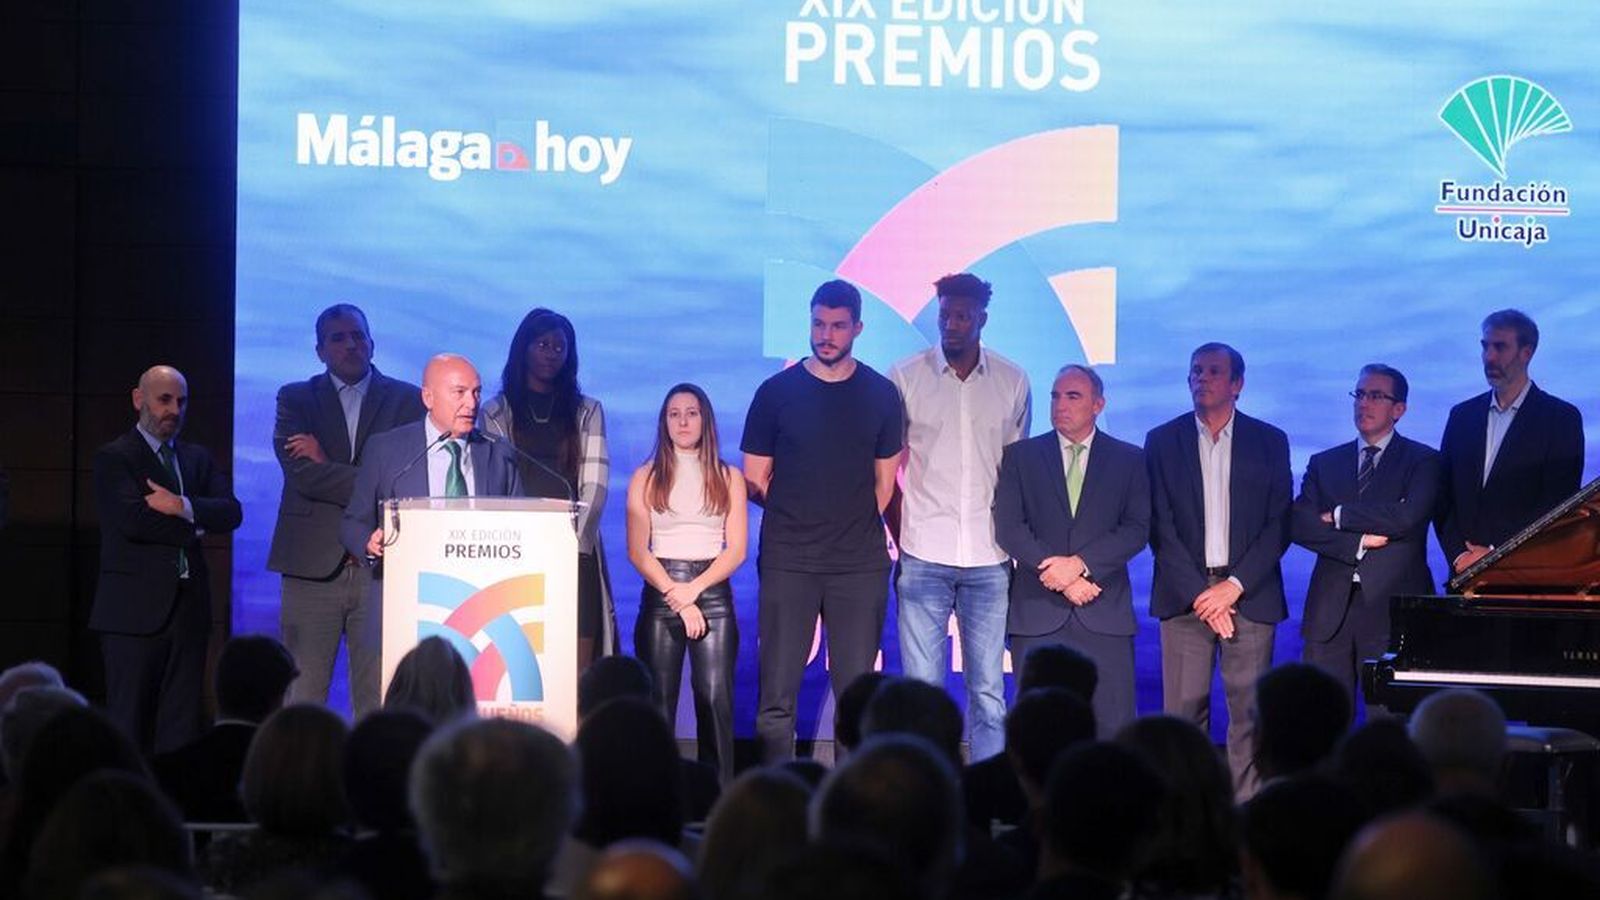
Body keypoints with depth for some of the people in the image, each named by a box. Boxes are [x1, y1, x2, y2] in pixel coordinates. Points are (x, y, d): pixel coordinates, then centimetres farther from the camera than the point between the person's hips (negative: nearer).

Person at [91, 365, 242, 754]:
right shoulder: (114, 458, 0)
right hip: (135, 610, -5)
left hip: (189, 606, 6)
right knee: (130, 723, -4)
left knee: (182, 723, 3)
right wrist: (194, 524, -5)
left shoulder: (198, 458, 18)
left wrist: (183, 507, -13)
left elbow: (230, 512, 3)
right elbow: (133, 519, -15)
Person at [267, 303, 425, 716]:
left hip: (382, 563, 0)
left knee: (378, 697, -2)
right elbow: (300, 472, -5)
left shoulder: (409, 401, 10)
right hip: (315, 565, 0)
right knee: (304, 697, -1)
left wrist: (329, 467, -6)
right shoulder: (295, 399, 11)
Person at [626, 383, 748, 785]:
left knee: (715, 698, -9)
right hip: (659, 594, 0)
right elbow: (637, 551, 2)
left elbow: (736, 550, 4)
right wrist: (676, 597, -8)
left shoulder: (729, 478, 10)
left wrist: (693, 589, -9)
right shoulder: (646, 478, 9)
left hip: (712, 591, 0)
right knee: (658, 701, -5)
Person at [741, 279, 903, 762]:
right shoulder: (777, 391, 4)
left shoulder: (880, 395, 8)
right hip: (788, 563, -1)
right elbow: (755, 480, 8)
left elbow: (884, 479, 14)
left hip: (860, 563, 1)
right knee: (776, 694, -5)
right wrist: (796, 514, 3)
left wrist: (857, 527, 6)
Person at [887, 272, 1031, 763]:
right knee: (922, 688, -2)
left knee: (988, 690, 2)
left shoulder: (1012, 382, 7)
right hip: (923, 558, -1)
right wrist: (901, 536, -2)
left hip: (989, 560, 1)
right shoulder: (905, 377, 2)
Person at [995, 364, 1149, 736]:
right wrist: (1057, 572, -11)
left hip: (1104, 612, 0)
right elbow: (1008, 527, 0)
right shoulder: (1020, 456, 9)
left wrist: (1080, 563, -13)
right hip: (1037, 610, 0)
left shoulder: (1129, 460, 10)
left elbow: (1138, 527, 0)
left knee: (1113, 728, -4)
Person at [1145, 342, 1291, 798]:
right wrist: (1199, 593, -8)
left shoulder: (1269, 442, 8)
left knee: (1248, 710, -3)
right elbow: (1160, 527, 3)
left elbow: (1279, 525, 3)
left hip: (1249, 594, 0)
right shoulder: (1163, 441, 8)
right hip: (1185, 595, 0)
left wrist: (1235, 585, -8)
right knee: (1184, 711, -4)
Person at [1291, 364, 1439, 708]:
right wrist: (1358, 542, -10)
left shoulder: (1422, 461, 6)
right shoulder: (1324, 463, 16)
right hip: (1330, 609, 3)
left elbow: (1407, 517, -12)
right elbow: (1298, 525, 3)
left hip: (1392, 609, -3)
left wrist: (1338, 516, -3)